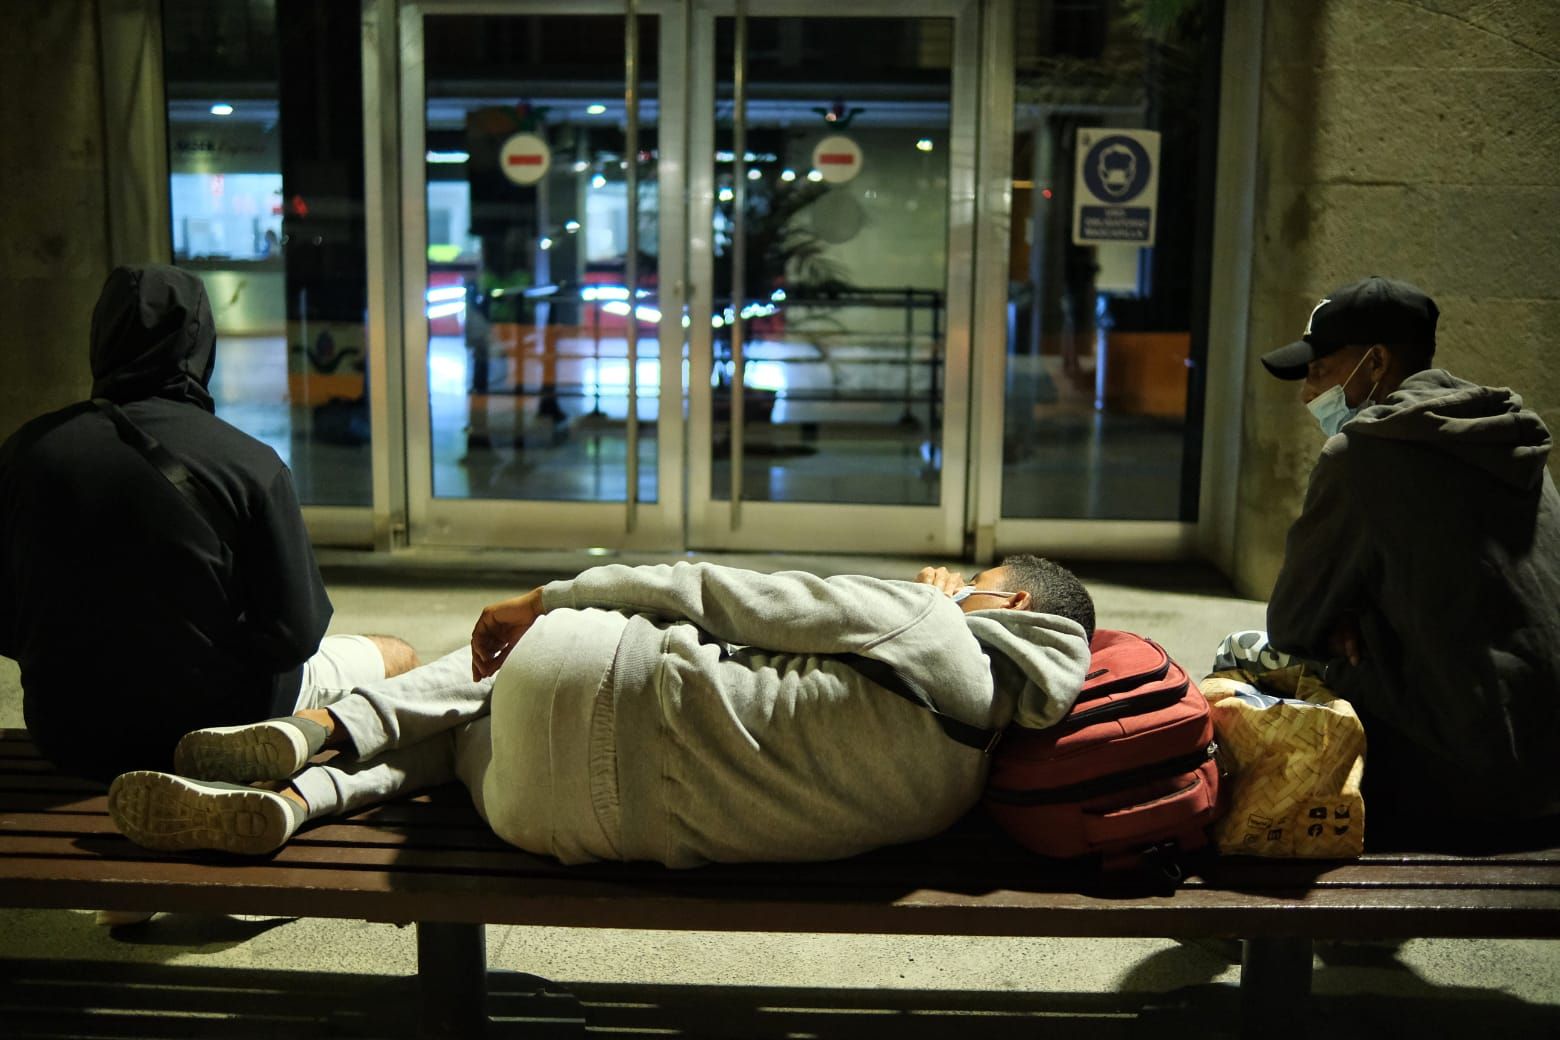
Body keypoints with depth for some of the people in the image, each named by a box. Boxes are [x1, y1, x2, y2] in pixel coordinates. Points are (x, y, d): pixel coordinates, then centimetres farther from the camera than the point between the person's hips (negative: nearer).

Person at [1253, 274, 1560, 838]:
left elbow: (1288, 625, -6)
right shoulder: (1512, 435, 13)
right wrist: (1352, 623, 5)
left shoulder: (1362, 452, -13)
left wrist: (1336, 631, 14)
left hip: (1471, 776, -9)